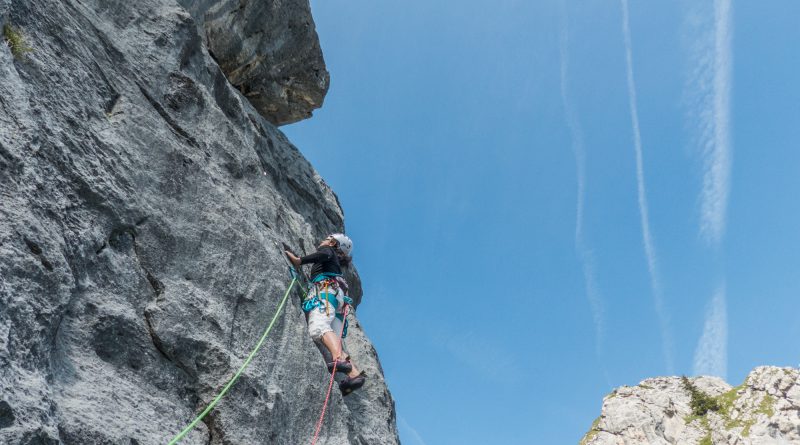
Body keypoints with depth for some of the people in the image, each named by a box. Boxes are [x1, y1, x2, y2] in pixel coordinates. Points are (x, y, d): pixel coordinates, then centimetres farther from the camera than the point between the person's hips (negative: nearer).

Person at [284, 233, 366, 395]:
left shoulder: (328, 250, 19)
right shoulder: (336, 264, 41)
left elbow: (325, 254, -5)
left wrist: (299, 260, -9)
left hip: (327, 289, -8)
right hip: (339, 297, 8)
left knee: (318, 326, -32)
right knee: (333, 338, -9)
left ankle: (339, 359, -58)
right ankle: (354, 373, -30)